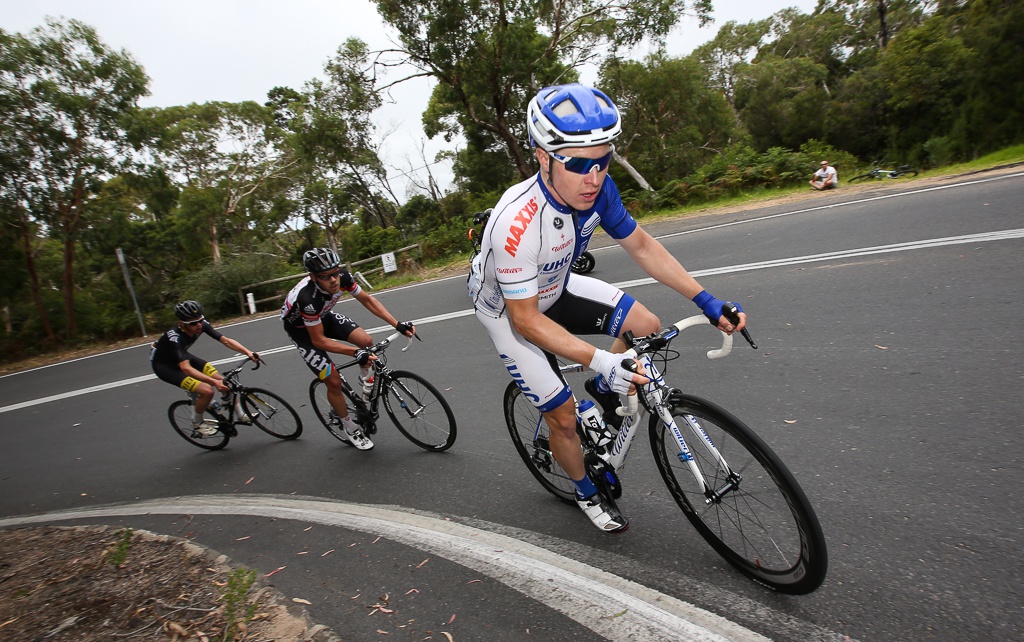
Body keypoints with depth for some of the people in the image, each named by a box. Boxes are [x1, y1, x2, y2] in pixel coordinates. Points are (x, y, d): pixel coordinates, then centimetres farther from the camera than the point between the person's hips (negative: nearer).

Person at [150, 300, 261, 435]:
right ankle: (197, 423, 4)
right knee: (207, 391, -23)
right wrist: (214, 381, -55)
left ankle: (240, 415, 11)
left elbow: (226, 340, -21)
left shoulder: (202, 324, -21)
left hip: (181, 356, 6)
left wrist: (248, 352, -35)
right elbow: (186, 368, -47)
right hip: (163, 365, -6)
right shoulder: (174, 337, -38)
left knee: (225, 382, -7)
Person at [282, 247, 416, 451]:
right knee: (334, 381, -8)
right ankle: (350, 428, 15)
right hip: (301, 329, -5)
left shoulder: (341, 277, -27)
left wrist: (397, 324, -21)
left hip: (323, 316, 5)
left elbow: (367, 299, -13)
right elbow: (319, 340, -32)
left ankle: (367, 378, 10)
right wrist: (355, 353, -40)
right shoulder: (308, 297, -41)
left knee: (365, 340, -21)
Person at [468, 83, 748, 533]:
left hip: (555, 288, 5)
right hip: (509, 310, -5)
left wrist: (706, 301, -14)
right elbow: (526, 319, -32)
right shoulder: (515, 225, -40)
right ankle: (588, 495, 29)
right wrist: (599, 359, -39)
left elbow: (641, 246, -8)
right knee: (564, 417, -1)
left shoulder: (597, 190, -21)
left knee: (647, 327, -11)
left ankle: (603, 391, 19)